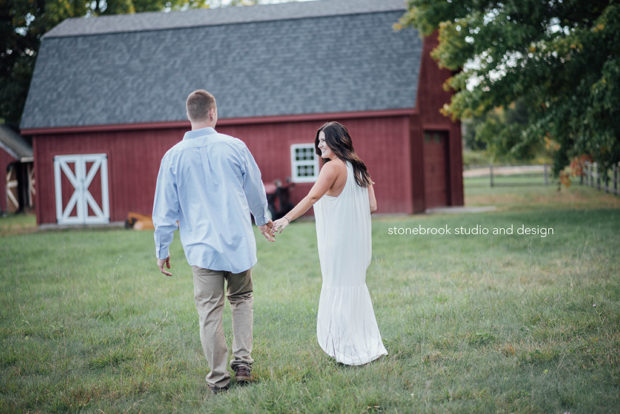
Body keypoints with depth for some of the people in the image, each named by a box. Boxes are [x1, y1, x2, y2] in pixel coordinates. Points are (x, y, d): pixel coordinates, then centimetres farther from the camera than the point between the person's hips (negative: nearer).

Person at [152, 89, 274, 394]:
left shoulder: (173, 156, -4)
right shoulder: (234, 147, -2)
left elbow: (165, 209, 1)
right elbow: (255, 190, 12)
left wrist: (162, 249, 12)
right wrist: (263, 220, 31)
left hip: (201, 246, -1)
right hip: (238, 241, 1)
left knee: (210, 311, 4)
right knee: (241, 299, 19)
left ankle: (218, 379, 8)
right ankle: (243, 364, 11)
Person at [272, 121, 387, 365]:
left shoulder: (333, 167, -12)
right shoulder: (358, 168, 12)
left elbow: (313, 197, -27)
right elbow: (372, 206, 9)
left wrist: (286, 219, -34)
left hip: (338, 241, -8)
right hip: (357, 241, 8)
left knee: (338, 292, -1)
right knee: (355, 287, 16)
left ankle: (350, 352, 3)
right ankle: (369, 345, 21)